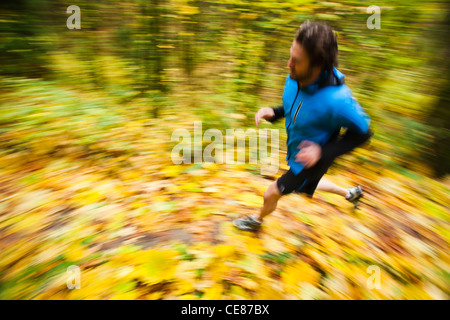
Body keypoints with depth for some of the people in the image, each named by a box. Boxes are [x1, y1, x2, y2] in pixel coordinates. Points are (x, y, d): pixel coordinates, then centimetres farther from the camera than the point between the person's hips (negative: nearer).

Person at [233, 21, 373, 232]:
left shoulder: (336, 100, -39)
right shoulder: (294, 79, -18)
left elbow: (363, 132, -22)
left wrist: (324, 151, -33)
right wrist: (273, 113, -15)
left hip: (313, 161, -7)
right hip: (296, 154, 8)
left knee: (271, 194, 6)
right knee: (307, 188, 33)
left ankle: (257, 220, 42)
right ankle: (350, 193, 58)